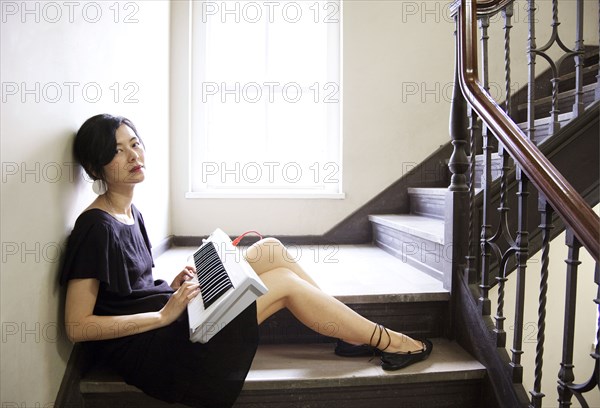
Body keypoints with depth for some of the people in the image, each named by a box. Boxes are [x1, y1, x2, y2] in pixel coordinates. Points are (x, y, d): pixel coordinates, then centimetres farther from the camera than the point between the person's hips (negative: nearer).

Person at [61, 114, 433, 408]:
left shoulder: (131, 214, 11)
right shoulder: (96, 227, -16)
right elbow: (77, 326, -17)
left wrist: (173, 288, -1)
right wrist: (163, 314, -22)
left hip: (168, 319, 9)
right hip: (146, 349, -8)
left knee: (270, 250, -3)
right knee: (285, 282, -12)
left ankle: (354, 333, 5)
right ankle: (387, 342, 5)